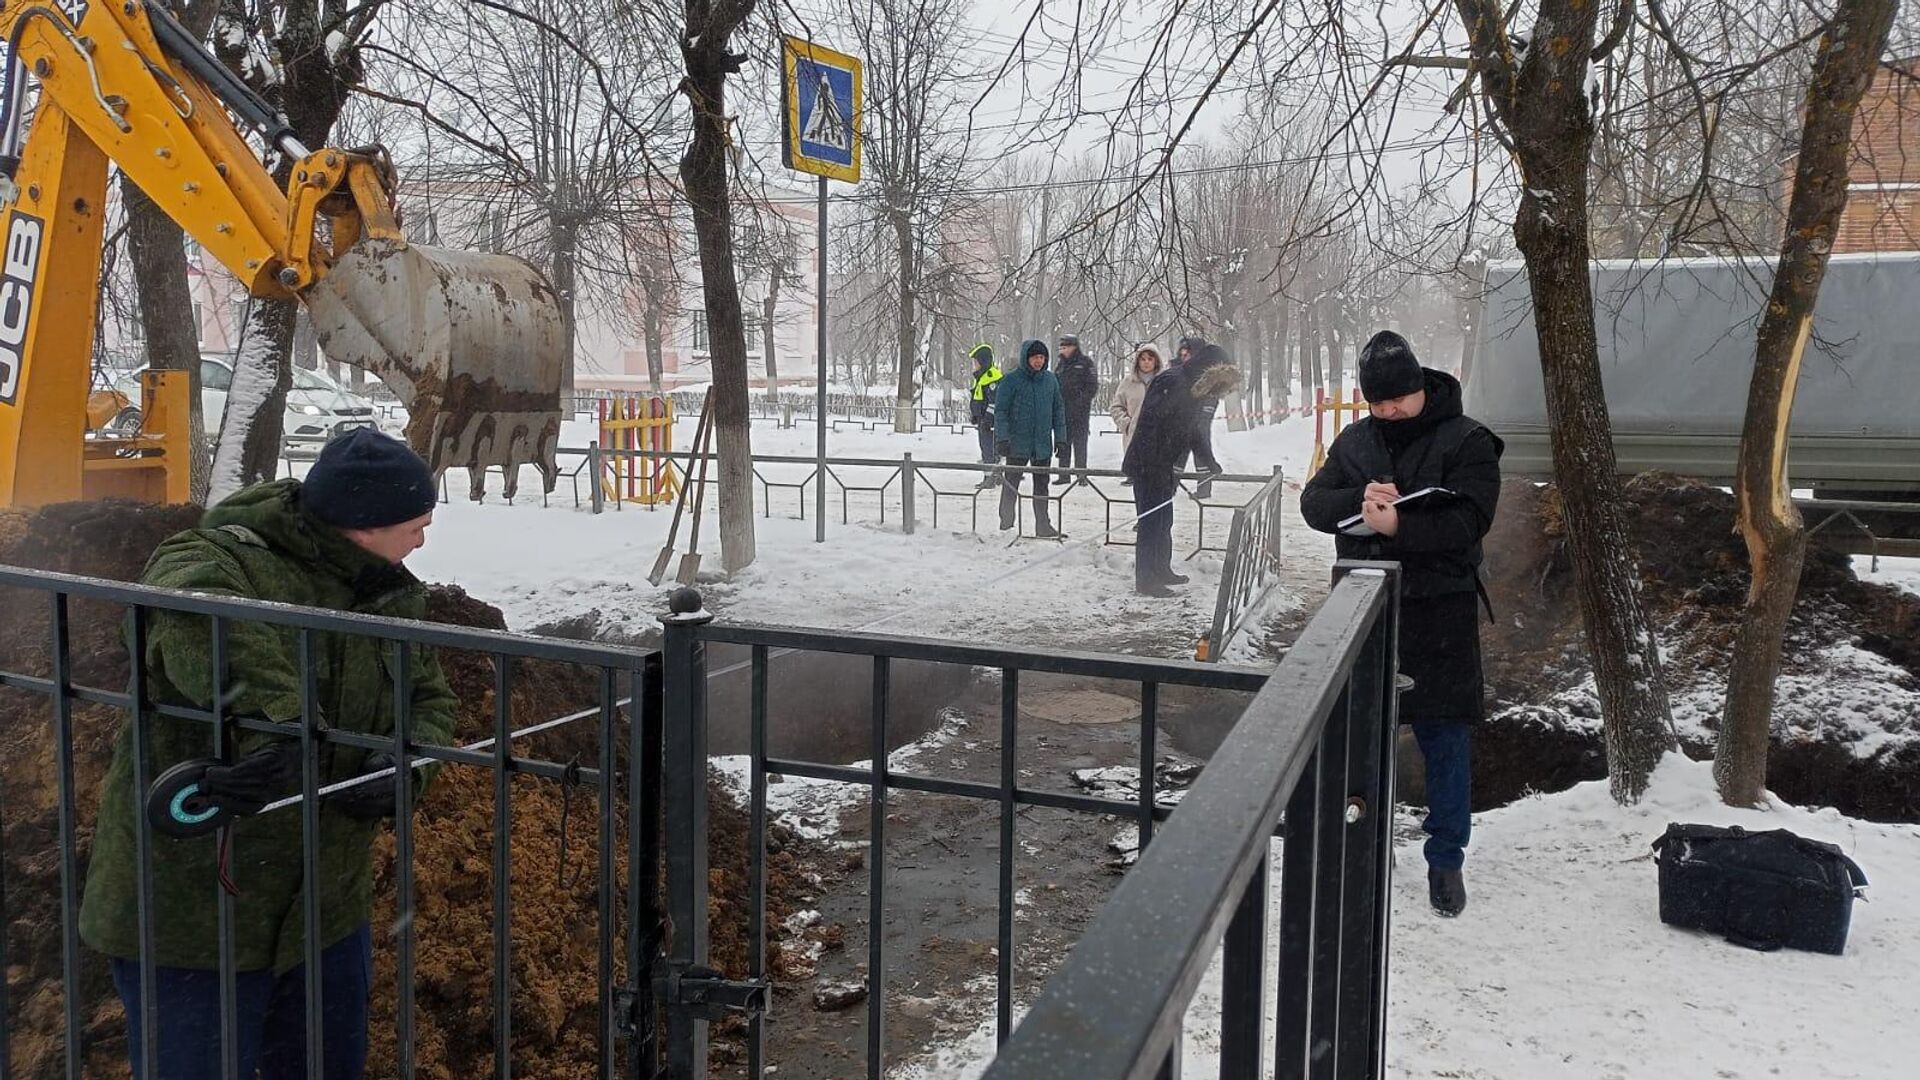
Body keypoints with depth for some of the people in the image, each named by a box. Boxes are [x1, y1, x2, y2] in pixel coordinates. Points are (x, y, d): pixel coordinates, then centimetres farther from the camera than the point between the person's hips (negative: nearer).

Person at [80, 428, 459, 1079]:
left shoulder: (394, 594, 3)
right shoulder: (222, 562, -20)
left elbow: (430, 701, 6)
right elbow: (194, 610, -43)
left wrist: (404, 765, -16)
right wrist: (276, 724, -53)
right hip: (188, 919, -6)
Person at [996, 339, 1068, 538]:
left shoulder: (1050, 380, 5)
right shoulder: (1011, 380, -7)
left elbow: (1059, 410, 12)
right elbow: (1000, 410, -7)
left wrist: (1060, 438, 7)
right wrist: (1003, 438, -14)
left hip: (1043, 445, 4)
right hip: (1017, 444, -4)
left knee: (1041, 486, 11)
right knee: (1011, 485, 3)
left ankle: (1043, 525, 19)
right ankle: (1006, 524, 12)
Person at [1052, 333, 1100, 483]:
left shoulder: (1085, 362, -1)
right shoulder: (1059, 363, 16)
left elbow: (1093, 386, -5)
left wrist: (1082, 401, -14)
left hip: (1080, 411, -6)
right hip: (1062, 410, 6)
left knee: (1079, 443, -5)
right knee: (1063, 444, 6)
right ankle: (1064, 475, 11)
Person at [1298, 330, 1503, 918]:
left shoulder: (1466, 441, -6)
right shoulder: (1354, 440, 7)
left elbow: (1468, 521, -17)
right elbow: (1313, 502, 0)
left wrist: (1398, 525, -29)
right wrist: (1359, 499, -19)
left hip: (1438, 613, -3)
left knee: (1446, 740, 5)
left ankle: (1446, 859, 19)